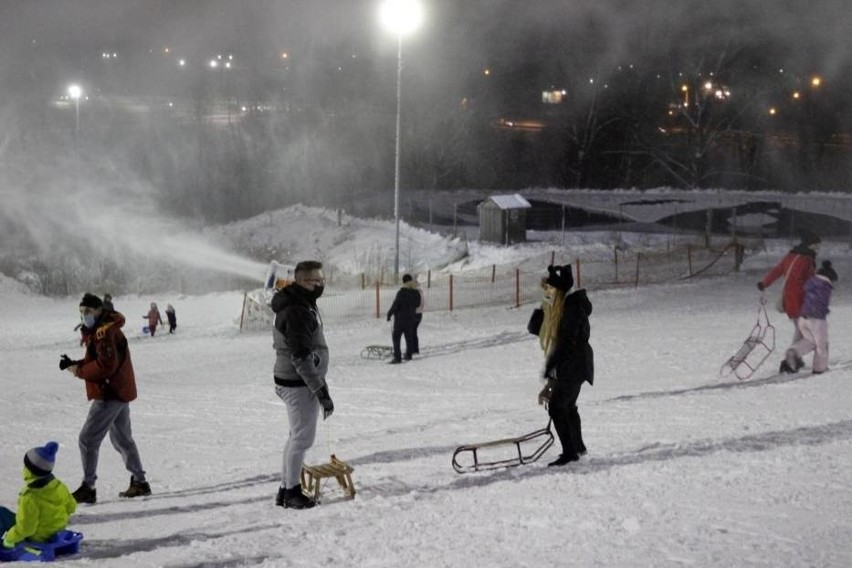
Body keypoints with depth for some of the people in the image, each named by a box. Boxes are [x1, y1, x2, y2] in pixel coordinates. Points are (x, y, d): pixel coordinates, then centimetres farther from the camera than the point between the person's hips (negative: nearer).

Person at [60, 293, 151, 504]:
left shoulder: (104, 331, -18)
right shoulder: (96, 330, 15)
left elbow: (106, 365, -25)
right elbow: (97, 361, 15)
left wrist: (79, 371, -15)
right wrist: (75, 364, -1)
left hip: (111, 393, -11)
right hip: (120, 391, 11)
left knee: (88, 439, -9)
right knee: (122, 439, 21)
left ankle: (88, 488, -7)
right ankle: (139, 482, 29)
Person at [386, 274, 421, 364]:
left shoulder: (401, 293, -20)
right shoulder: (416, 293, -2)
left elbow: (395, 305, -18)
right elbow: (417, 304, 12)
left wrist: (389, 314, -6)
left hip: (400, 318, -6)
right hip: (411, 318, 6)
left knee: (396, 337, -1)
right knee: (409, 336, 18)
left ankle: (397, 357, -8)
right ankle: (409, 355, 27)